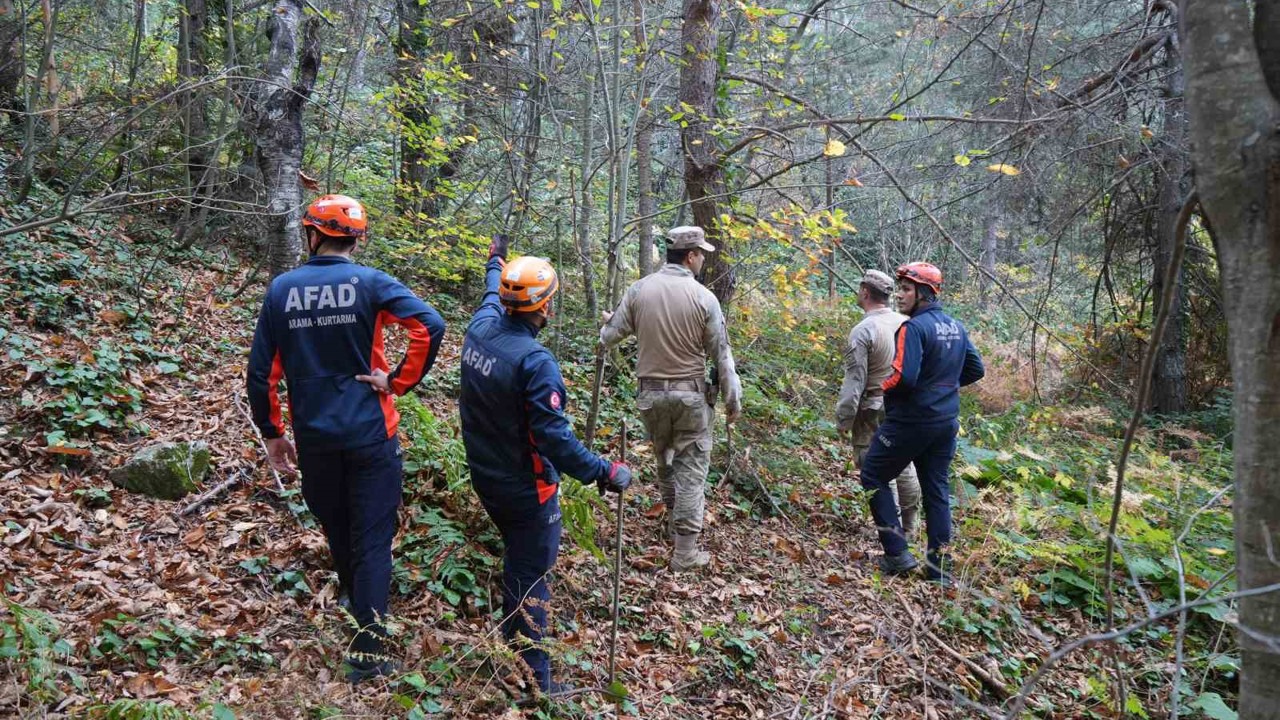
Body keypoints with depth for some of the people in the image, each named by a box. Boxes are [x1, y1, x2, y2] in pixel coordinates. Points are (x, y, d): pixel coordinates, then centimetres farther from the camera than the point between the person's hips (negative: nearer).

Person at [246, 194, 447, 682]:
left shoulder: (282, 289, 1)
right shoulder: (370, 283, -7)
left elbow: (261, 372, 2)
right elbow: (430, 325, -21)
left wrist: (272, 433, 11)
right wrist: (398, 381, -12)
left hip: (313, 437, 3)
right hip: (370, 435, -3)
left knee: (336, 530, 22)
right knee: (372, 536, 3)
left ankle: (356, 607, 40)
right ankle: (367, 640, -3)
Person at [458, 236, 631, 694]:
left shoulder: (480, 328, -6)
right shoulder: (535, 361, -28)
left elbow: (492, 295, 18)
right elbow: (553, 435, -31)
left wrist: (495, 261, 37)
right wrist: (602, 472, -25)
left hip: (486, 479, 8)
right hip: (525, 489, -8)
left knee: (516, 557, 28)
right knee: (531, 578, 4)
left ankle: (511, 639, 45)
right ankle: (533, 678, 15)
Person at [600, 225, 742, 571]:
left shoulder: (639, 290, -3)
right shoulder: (704, 297, -11)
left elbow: (609, 337, 5)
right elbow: (721, 354, -6)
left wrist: (609, 323, 30)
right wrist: (733, 399, 4)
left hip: (651, 392, 3)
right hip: (691, 393, -3)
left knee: (664, 459, 23)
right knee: (691, 467, 4)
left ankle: (675, 520, 41)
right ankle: (685, 551, 5)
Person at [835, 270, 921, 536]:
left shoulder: (863, 330, -15)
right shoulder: (907, 323, 1)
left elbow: (854, 381, -15)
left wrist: (844, 419, -7)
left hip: (874, 413, -6)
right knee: (905, 467, 17)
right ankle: (909, 527, 28)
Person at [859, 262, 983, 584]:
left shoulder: (913, 328, -19)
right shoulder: (956, 327, 7)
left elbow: (904, 377, -26)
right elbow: (975, 370, 15)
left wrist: (881, 388, -8)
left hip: (910, 422, -8)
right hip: (946, 423, 8)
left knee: (873, 477, 9)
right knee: (937, 490, 13)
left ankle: (897, 554, 5)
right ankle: (938, 569, 18)